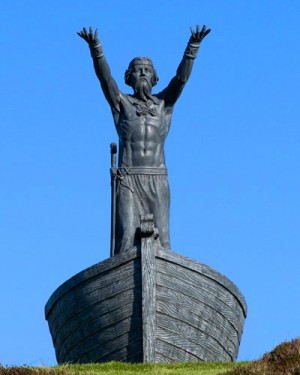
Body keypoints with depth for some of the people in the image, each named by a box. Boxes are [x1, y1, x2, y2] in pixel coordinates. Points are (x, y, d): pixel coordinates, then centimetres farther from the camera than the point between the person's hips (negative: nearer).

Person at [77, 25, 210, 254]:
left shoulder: (163, 104, 14)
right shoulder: (121, 103, 10)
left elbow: (181, 78, 1)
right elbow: (105, 77, -5)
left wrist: (193, 46, -13)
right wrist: (95, 48, -21)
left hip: (157, 180, 2)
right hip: (128, 181, -2)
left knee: (160, 239, -6)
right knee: (127, 238, -13)